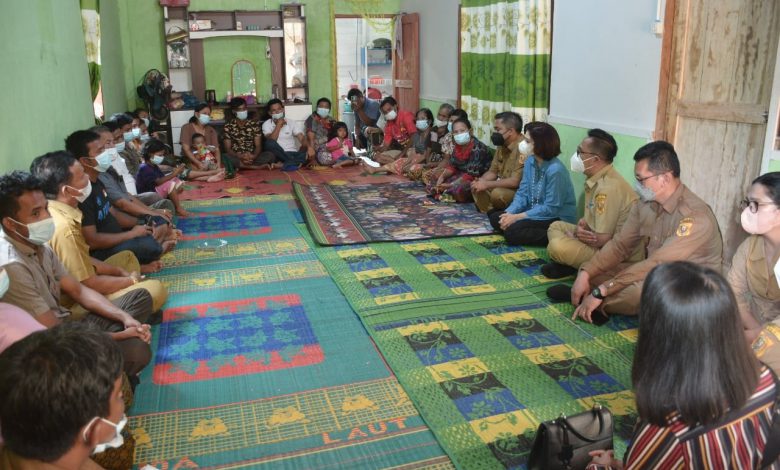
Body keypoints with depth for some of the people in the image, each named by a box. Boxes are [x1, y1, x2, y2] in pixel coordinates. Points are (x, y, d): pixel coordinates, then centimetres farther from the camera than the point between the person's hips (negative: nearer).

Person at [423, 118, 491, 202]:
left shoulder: (477, 149, -24)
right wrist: (442, 177, -12)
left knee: (458, 188, -36)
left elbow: (471, 174, -27)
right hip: (461, 175, 8)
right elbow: (451, 166, 8)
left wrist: (451, 185, -27)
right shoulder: (458, 146, 2)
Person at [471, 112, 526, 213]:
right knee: (477, 187, -3)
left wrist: (486, 184, -23)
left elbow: (515, 181, -29)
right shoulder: (502, 145, 6)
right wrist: (480, 181, -10)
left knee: (498, 193, -32)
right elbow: (492, 172, 13)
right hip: (504, 186, 9)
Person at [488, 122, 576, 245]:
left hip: (558, 219, -9)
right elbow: (522, 193, 3)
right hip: (535, 212, 9)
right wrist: (509, 213, -15)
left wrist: (517, 217, -22)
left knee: (512, 231, -25)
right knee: (495, 218, 2)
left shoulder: (555, 170, -25)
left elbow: (550, 208, -24)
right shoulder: (530, 161, 0)